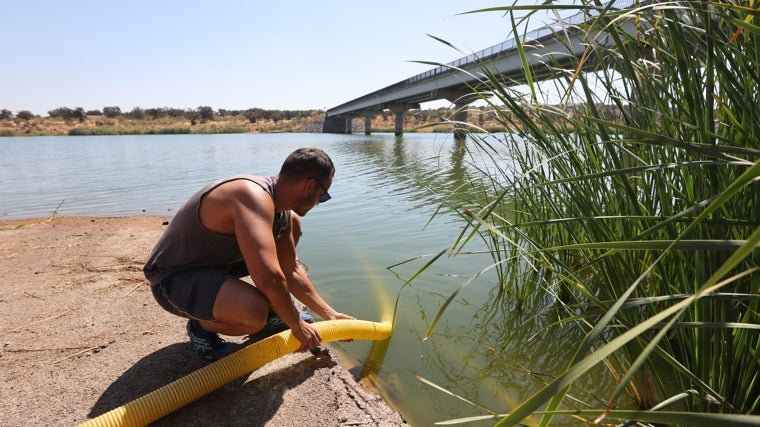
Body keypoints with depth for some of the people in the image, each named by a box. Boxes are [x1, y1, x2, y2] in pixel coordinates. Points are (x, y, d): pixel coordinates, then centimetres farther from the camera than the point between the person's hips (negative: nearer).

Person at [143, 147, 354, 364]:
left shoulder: (282, 211, -1)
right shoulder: (254, 196, -31)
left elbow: (292, 272, 10)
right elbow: (268, 279, -40)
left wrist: (330, 314, 11)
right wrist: (297, 326, -22)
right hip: (174, 277, -9)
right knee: (255, 312, -38)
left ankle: (272, 312, 15)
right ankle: (201, 326, -2)